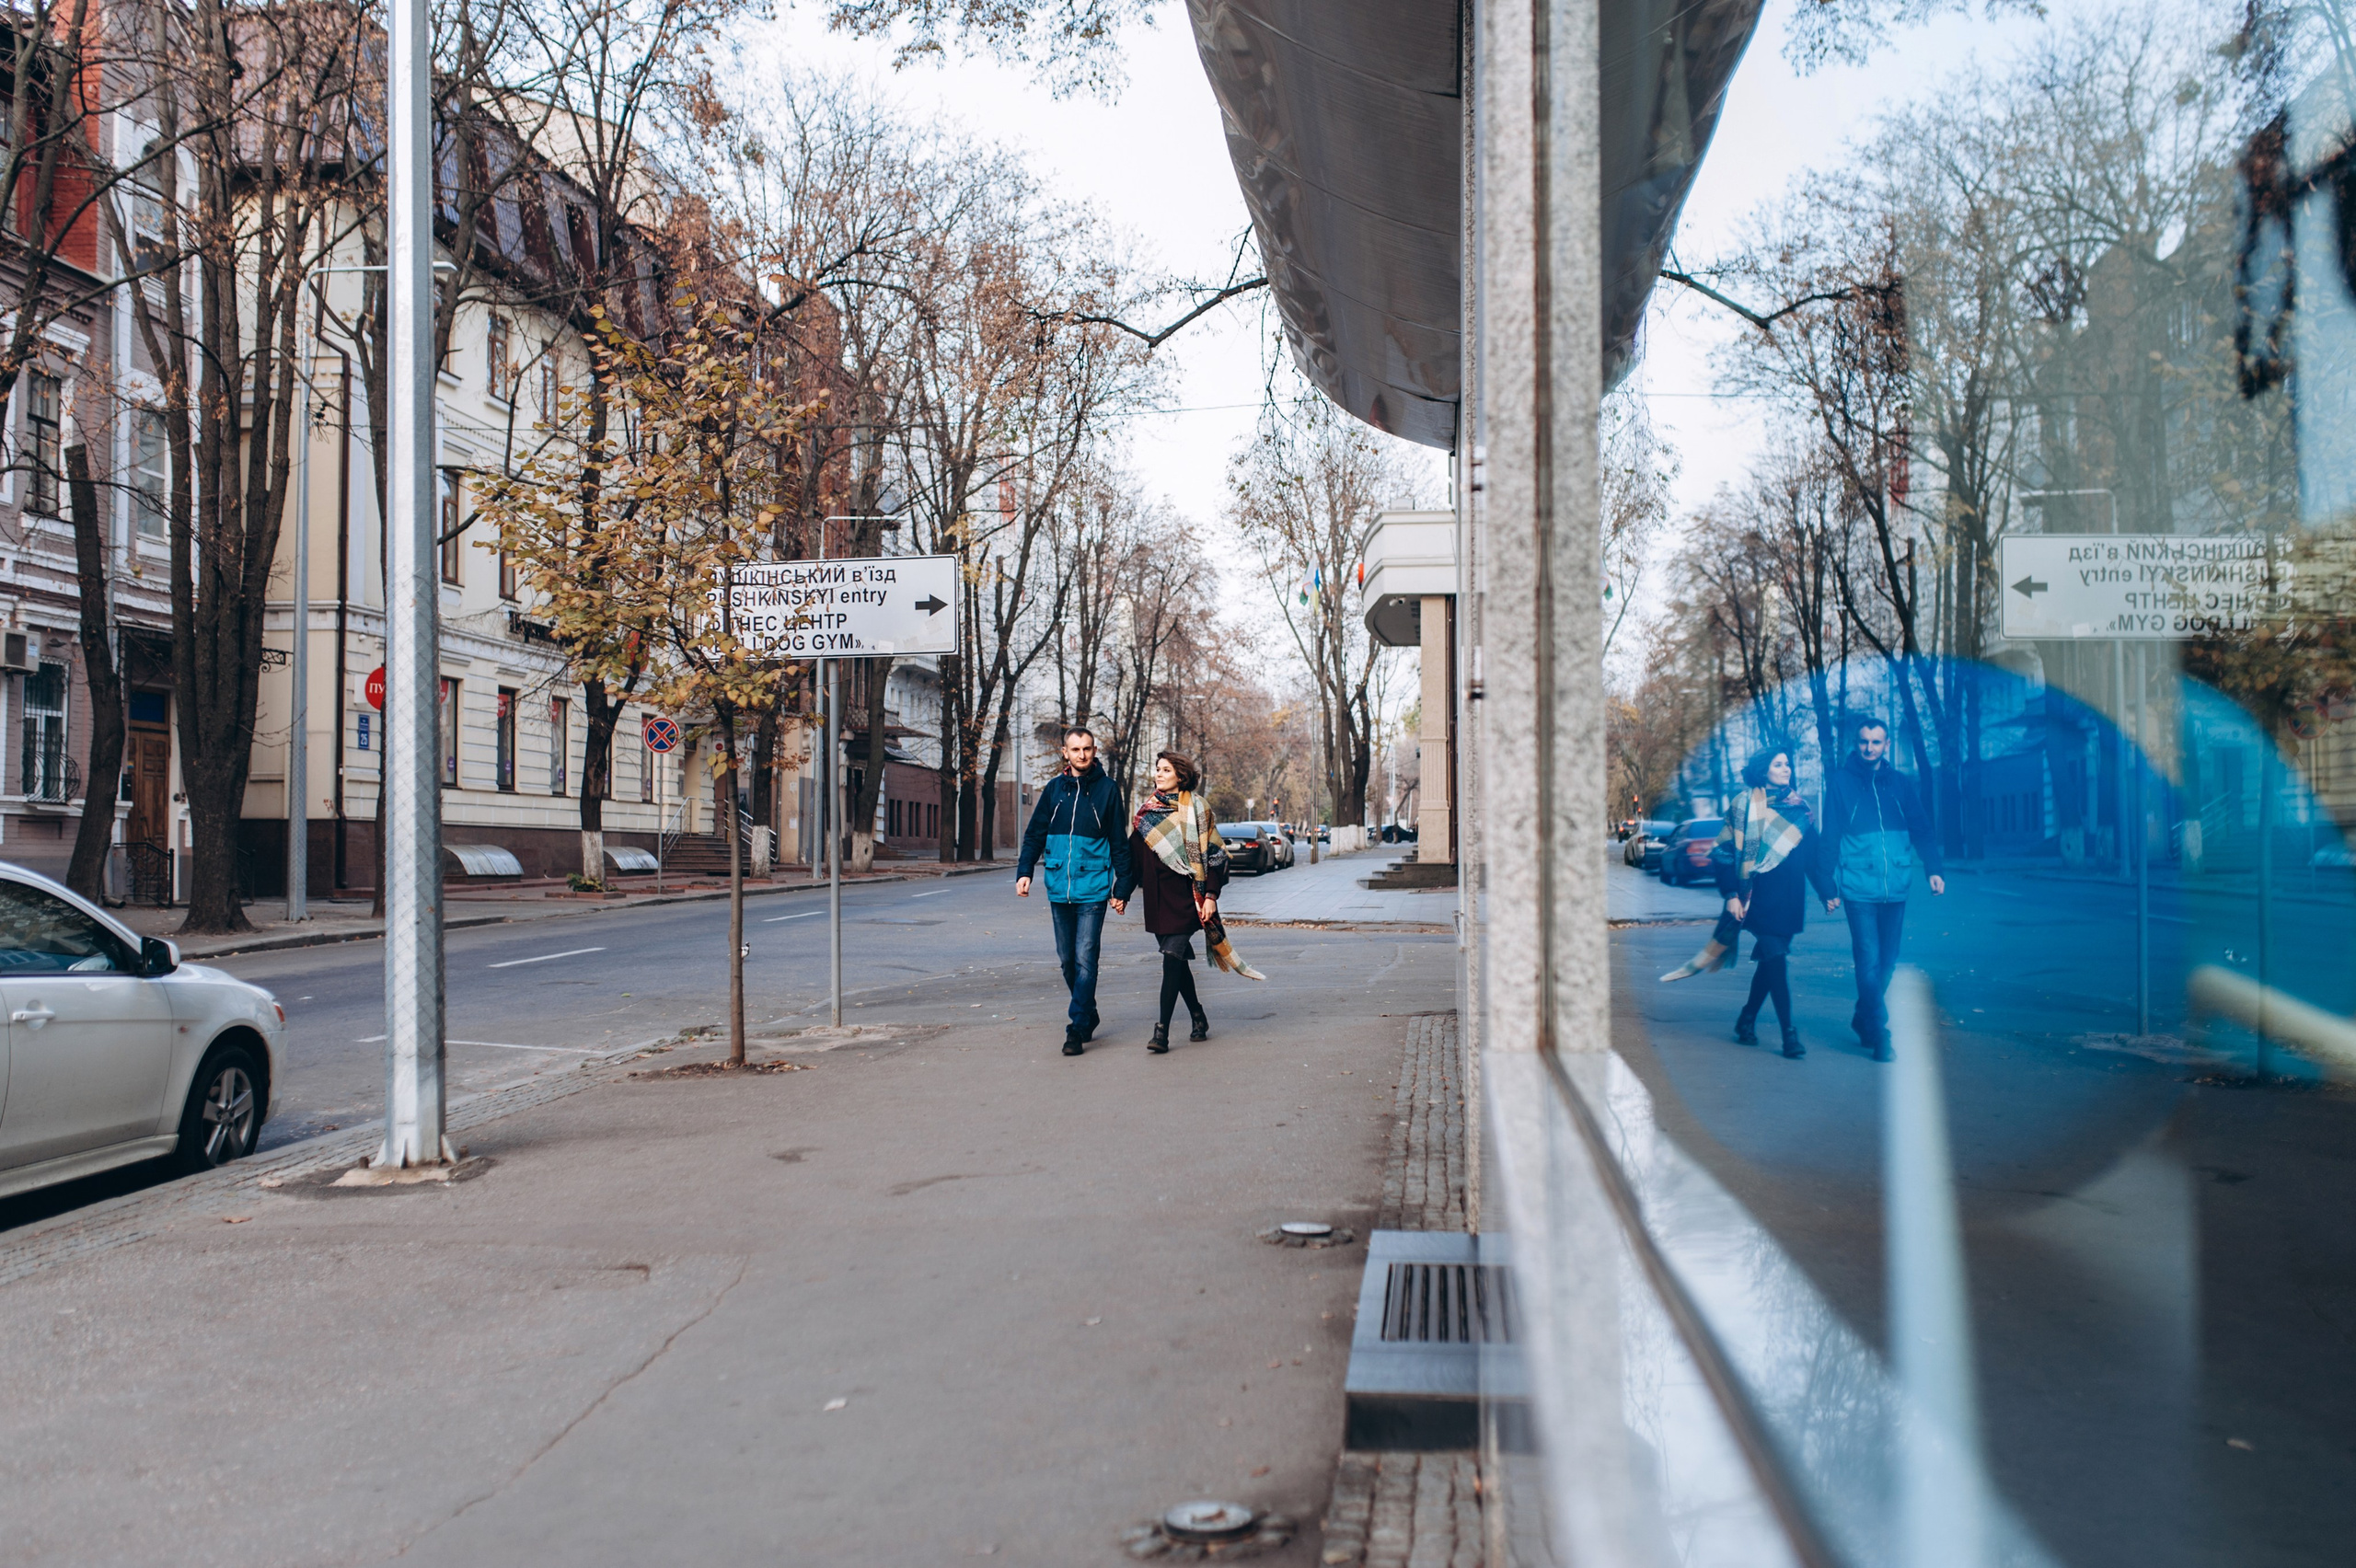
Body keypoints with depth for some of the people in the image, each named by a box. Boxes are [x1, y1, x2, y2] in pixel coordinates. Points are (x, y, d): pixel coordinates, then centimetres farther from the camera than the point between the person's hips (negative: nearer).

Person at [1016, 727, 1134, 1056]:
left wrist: (1122, 887, 1)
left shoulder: (1107, 790, 0)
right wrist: (1024, 871, -2)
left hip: (1093, 889, -4)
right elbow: (1035, 834, 11)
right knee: (1067, 958, 11)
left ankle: (1077, 1028, -8)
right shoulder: (1054, 789, 8)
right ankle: (1088, 1014, 28)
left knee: (1085, 958, -9)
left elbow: (1119, 843, 4)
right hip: (1059, 889, 4)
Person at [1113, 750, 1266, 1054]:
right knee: (1177, 959, 9)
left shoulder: (1196, 808, 0)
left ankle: (1162, 1031, -15)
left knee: (1173, 956, -13)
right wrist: (1122, 893, 6)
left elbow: (1212, 853, -3)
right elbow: (1133, 855, 13)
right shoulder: (1145, 809, 12)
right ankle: (1198, 1018, 24)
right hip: (1156, 897, 5)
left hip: (1185, 894, -5)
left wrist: (1210, 895, -10)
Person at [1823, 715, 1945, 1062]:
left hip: (1895, 888, 4)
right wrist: (1830, 883, -7)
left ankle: (1863, 1020, 28)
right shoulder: (1841, 782, 0)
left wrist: (1933, 869, -6)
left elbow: (1921, 829, 9)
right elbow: (1830, 835, -2)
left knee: (1887, 961, 11)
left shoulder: (1898, 784, 10)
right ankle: (1879, 1034, -6)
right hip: (1859, 888, -4)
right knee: (1869, 961, -8)